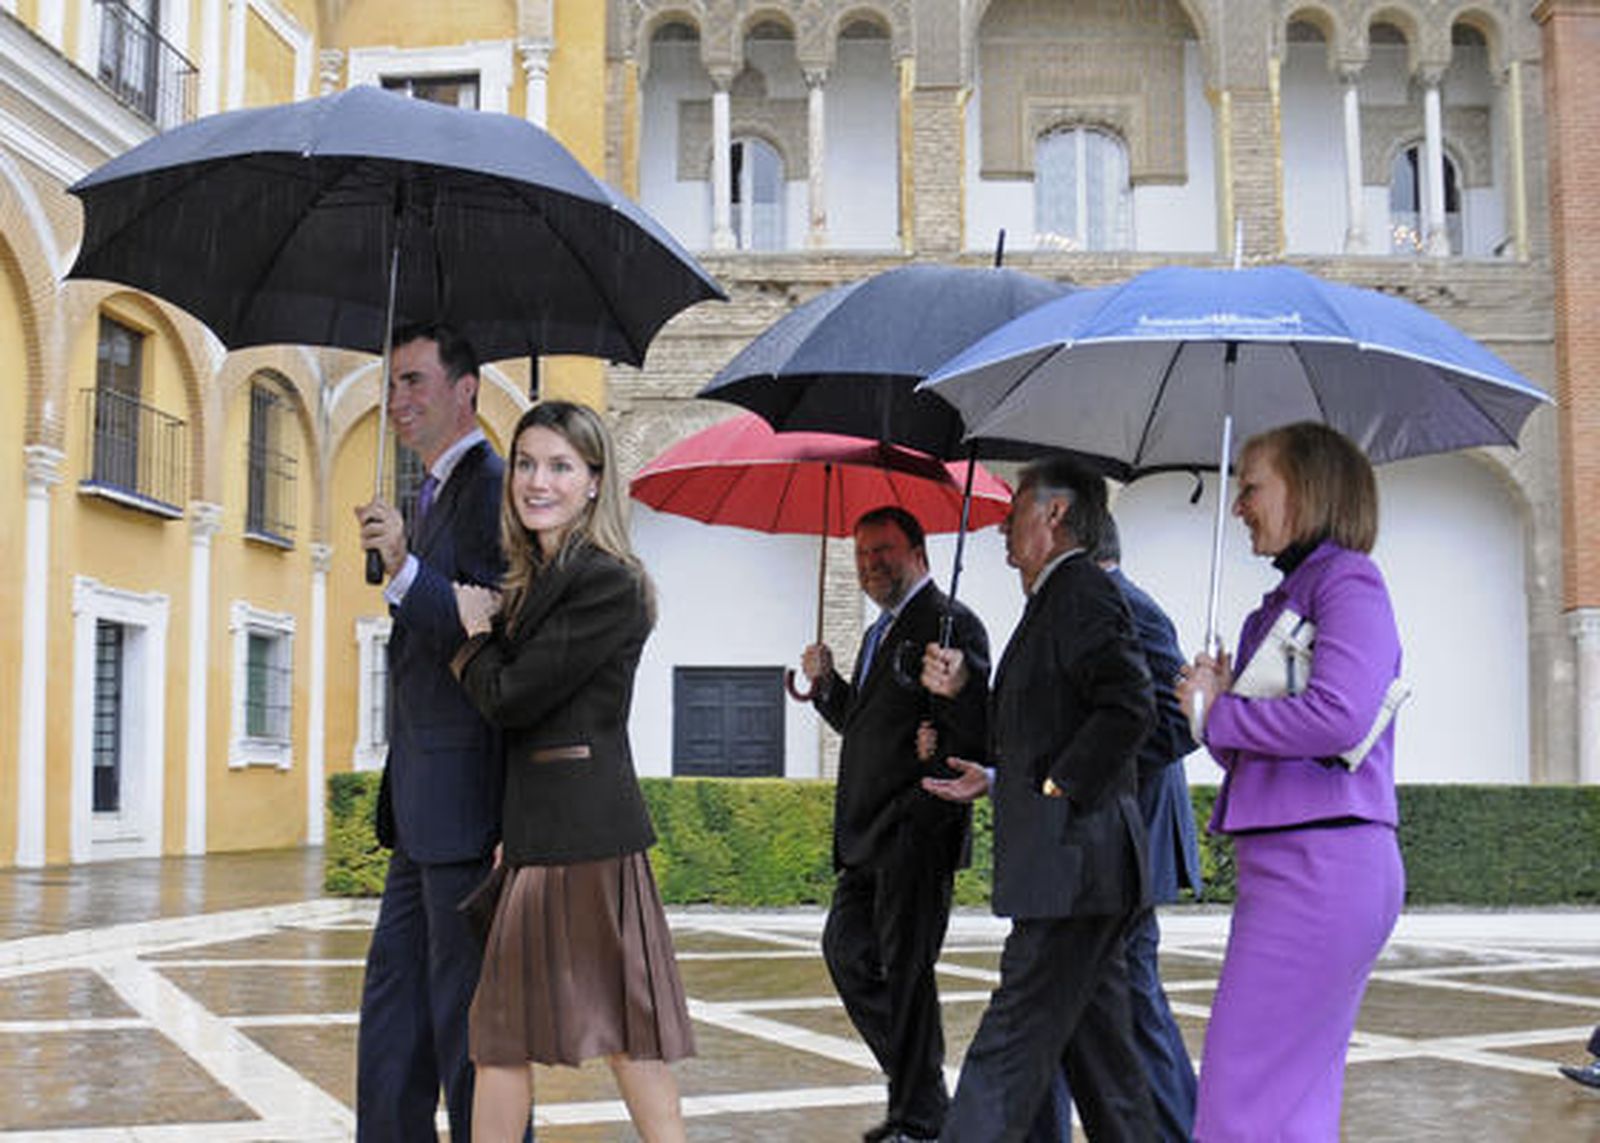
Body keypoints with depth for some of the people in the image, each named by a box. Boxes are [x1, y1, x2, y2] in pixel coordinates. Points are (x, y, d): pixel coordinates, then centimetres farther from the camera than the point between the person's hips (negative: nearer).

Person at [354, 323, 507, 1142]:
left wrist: (406, 570, -30)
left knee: (467, 1007, -2)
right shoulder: (438, 493, 17)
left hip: (464, 798, -10)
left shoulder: (489, 488, -14)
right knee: (393, 1002, 16)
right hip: (424, 805, 10)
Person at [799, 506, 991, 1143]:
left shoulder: (949, 623, -10)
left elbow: (973, 730, -19)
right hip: (869, 839, 10)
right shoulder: (880, 632, 20)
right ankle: (916, 1084, 24)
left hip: (916, 834, -10)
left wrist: (928, 805, -20)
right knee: (846, 950, 12)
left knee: (905, 970, -5)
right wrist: (826, 684, 10)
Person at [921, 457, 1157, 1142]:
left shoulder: (1082, 591, -11)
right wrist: (960, 691, 13)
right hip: (1069, 863, 10)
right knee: (1095, 1043, 14)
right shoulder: (1055, 600, 20)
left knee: (1011, 1045, -9)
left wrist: (1051, 790, -18)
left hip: (1070, 858, -10)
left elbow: (1129, 707, -23)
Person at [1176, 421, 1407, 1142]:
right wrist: (1218, 698, 3)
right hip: (1283, 862, 10)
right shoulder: (1286, 598, 21)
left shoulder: (1346, 578, -6)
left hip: (1322, 864, -10)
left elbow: (1339, 716, -22)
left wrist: (1215, 712, -9)